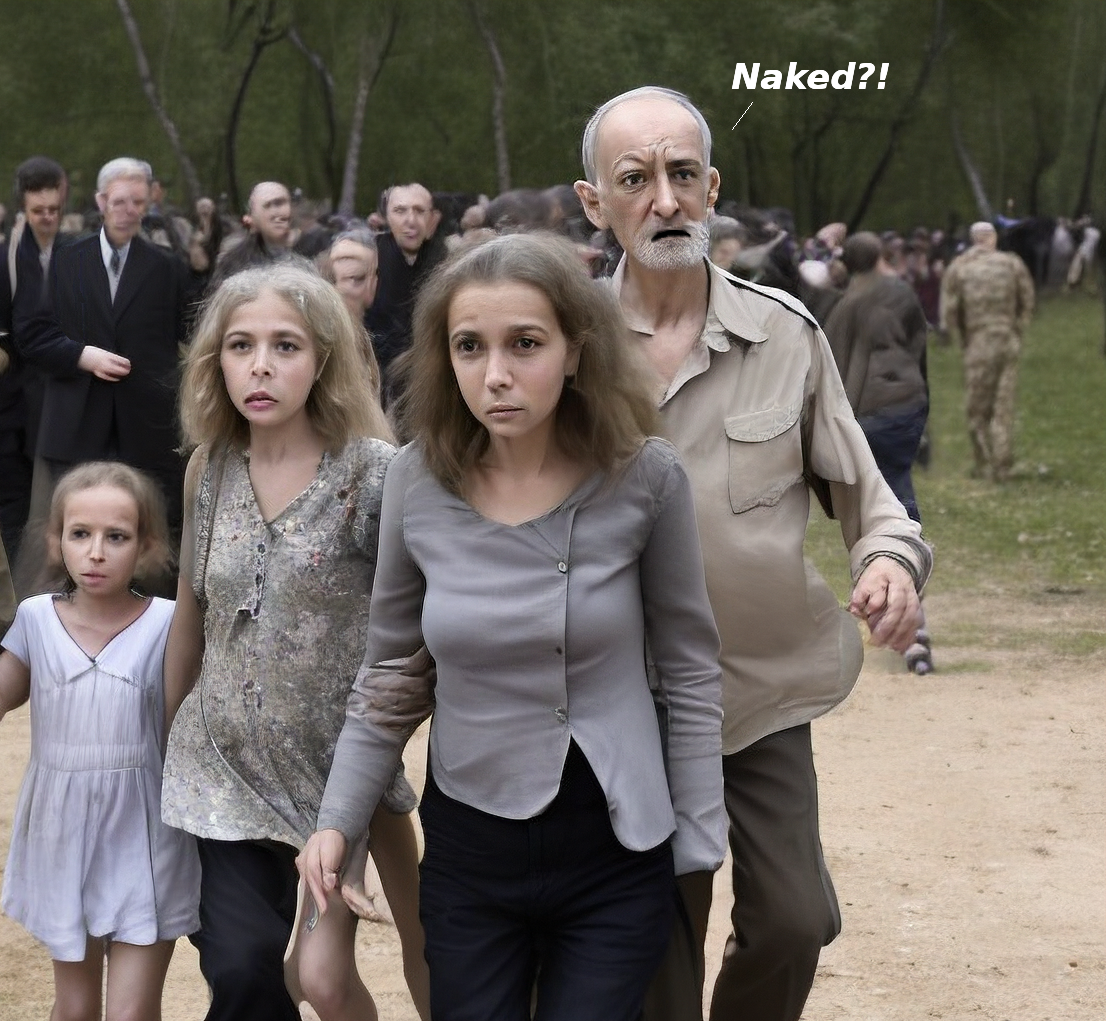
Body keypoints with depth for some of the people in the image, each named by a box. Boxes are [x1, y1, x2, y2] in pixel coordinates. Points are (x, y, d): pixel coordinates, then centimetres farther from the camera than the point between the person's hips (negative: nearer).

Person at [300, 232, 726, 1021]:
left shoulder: (645, 478, -13)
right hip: (468, 846, 2)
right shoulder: (418, 483, -7)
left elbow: (689, 671, -3)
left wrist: (696, 844, -2)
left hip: (616, 852, -2)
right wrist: (338, 818, -2)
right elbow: (392, 674, 5)